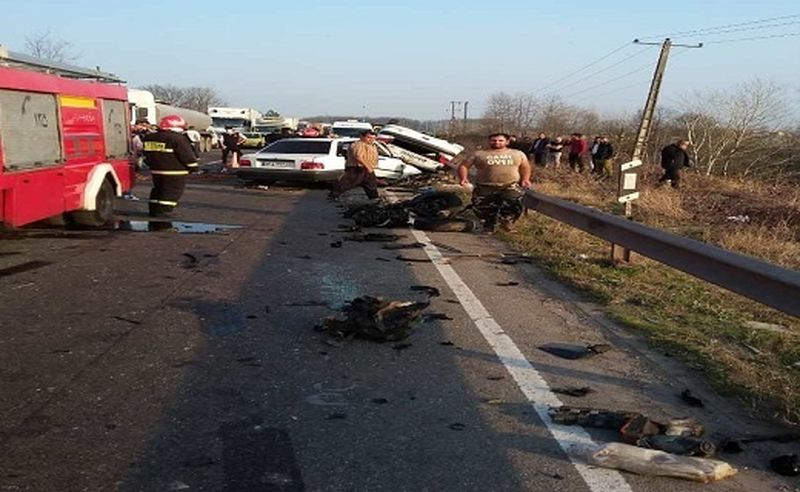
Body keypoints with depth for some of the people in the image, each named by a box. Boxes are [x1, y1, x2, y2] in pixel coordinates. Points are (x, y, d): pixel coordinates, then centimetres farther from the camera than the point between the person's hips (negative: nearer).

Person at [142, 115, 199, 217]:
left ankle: (154, 210, 23)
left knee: (158, 189, 20)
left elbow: (146, 154, 19)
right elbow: (187, 155, -13)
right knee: (172, 192, -1)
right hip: (175, 171, -7)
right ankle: (161, 212, -6)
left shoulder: (148, 138, 10)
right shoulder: (178, 139, -14)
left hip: (155, 170, 7)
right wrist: (193, 167, -1)